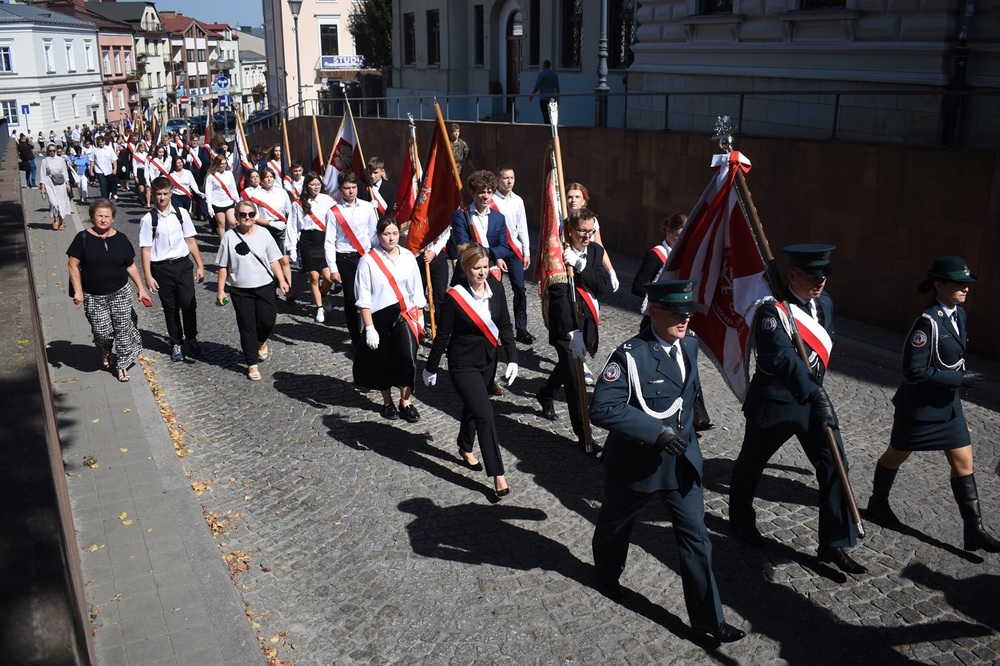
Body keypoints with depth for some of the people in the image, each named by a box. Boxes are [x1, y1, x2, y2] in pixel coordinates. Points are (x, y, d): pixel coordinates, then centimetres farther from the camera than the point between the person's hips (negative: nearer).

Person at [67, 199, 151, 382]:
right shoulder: (83, 238, -5)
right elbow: (73, 265, -4)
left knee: (122, 329, 3)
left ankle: (122, 365, 17)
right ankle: (105, 354, 32)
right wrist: (78, 291, -10)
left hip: (120, 293, 2)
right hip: (93, 297, -1)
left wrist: (141, 288, 6)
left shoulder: (120, 239, 2)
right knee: (102, 332, -1)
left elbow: (131, 265, 9)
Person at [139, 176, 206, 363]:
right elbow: (145, 249, -5)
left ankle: (191, 339, 16)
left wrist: (200, 265, 2)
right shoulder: (148, 219, -6)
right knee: (170, 307, 11)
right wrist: (148, 276, -8)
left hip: (182, 264, 1)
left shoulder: (181, 213, 0)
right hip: (161, 267, -1)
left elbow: (190, 241, 4)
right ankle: (176, 343, 27)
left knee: (189, 304, -4)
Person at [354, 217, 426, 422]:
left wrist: (419, 319, 7)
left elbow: (416, 291, 7)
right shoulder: (368, 261, -10)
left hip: (405, 315, 2)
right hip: (380, 317, -1)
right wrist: (369, 328, -11)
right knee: (383, 362, 12)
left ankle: (406, 402, 4)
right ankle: (387, 402, 33)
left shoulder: (408, 257, 0)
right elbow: (363, 299, -9)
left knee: (408, 357, -13)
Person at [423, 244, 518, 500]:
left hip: (488, 361, 5)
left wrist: (512, 358, -5)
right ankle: (498, 475, -2)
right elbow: (442, 336, -12)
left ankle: (465, 449, 50)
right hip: (463, 365, -5)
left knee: (472, 406, 25)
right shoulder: (455, 297, -22)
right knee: (485, 415, -10)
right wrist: (431, 368, -3)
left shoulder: (496, 287, -9)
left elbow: (505, 325, 1)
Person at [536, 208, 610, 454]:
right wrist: (573, 332, -30)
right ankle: (583, 435, 3)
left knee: (568, 365, 28)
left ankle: (545, 395, 56)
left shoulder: (596, 251, 1)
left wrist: (580, 266, -23)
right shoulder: (559, 254, -19)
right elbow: (559, 297, -24)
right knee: (574, 380, -5)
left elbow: (604, 286, -11)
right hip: (565, 325, -7)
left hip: (587, 322, 7)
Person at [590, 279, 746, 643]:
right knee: (616, 523, 21)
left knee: (695, 535, 5)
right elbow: (602, 408, -31)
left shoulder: (689, 346, -3)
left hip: (681, 458, 5)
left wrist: (691, 419, 11)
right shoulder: (630, 355, -25)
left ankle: (706, 616, 18)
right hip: (636, 461, -4)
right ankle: (607, 574, 50)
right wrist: (656, 431, -32)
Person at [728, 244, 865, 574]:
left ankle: (833, 544, 11)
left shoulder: (824, 303, 3)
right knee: (752, 461, 14)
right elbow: (783, 358, -33)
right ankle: (740, 516, 40)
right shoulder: (772, 310, -22)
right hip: (773, 401, -6)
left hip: (814, 397, 6)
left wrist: (817, 391, 7)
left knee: (834, 465, 1)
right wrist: (815, 395, -39)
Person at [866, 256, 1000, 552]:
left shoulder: (959, 314, 1)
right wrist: (959, 379, -23)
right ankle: (877, 504, 36)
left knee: (963, 462, 8)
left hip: (948, 404, 8)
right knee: (896, 456, 13)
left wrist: (962, 376, 6)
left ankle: (974, 531, 15)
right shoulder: (928, 321, -25)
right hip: (919, 405, -8)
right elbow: (913, 371, -26)